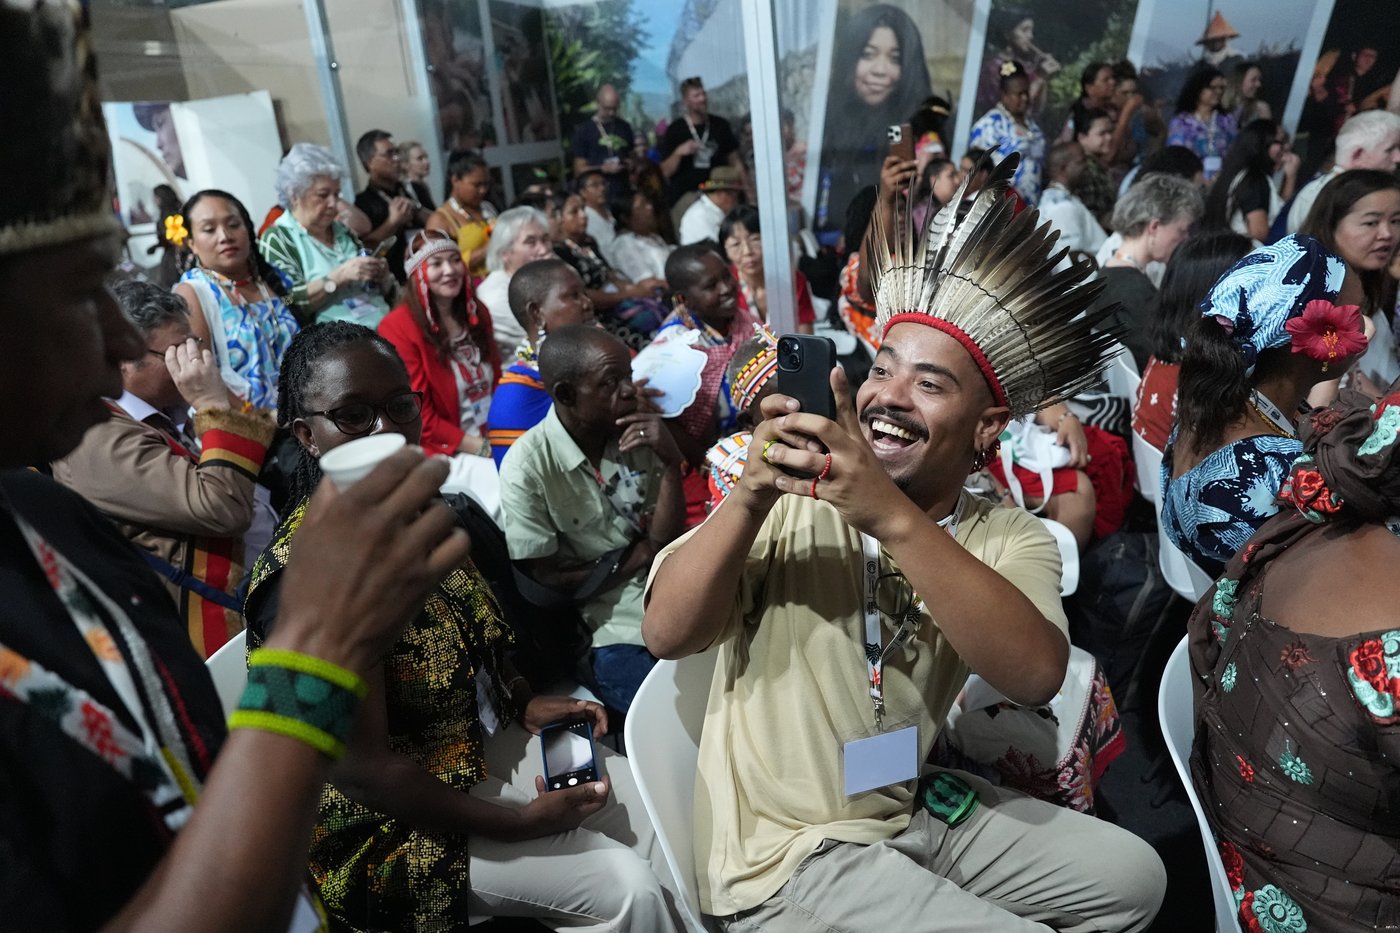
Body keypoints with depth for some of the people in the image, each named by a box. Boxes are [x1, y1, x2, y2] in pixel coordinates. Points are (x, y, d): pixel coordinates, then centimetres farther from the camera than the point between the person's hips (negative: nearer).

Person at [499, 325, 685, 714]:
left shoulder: (637, 433, -3)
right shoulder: (527, 467, -16)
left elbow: (665, 540, -4)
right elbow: (546, 581, -11)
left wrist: (671, 463, -18)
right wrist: (638, 555, -6)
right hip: (610, 630, -5)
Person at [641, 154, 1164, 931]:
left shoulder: (1011, 539, -7)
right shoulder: (791, 501, -16)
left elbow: (1036, 676, -27)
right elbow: (666, 634, -22)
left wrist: (893, 518, -39)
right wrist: (749, 497, -39)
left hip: (916, 810, 4)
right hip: (784, 851, -4)